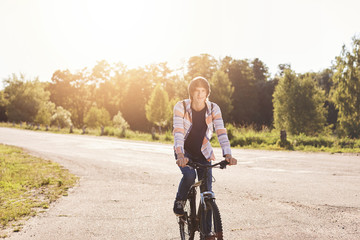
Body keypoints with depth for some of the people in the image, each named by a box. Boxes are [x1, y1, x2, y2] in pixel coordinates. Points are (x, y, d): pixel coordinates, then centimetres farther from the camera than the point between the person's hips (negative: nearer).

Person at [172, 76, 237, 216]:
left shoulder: (213, 109, -12)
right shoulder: (181, 107, -18)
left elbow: (221, 131, -21)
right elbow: (178, 131, -29)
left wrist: (228, 154, -36)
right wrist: (180, 154, -45)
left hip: (203, 153, 2)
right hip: (185, 151, -2)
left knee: (207, 189, -4)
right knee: (189, 176, -29)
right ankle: (179, 203, 0)